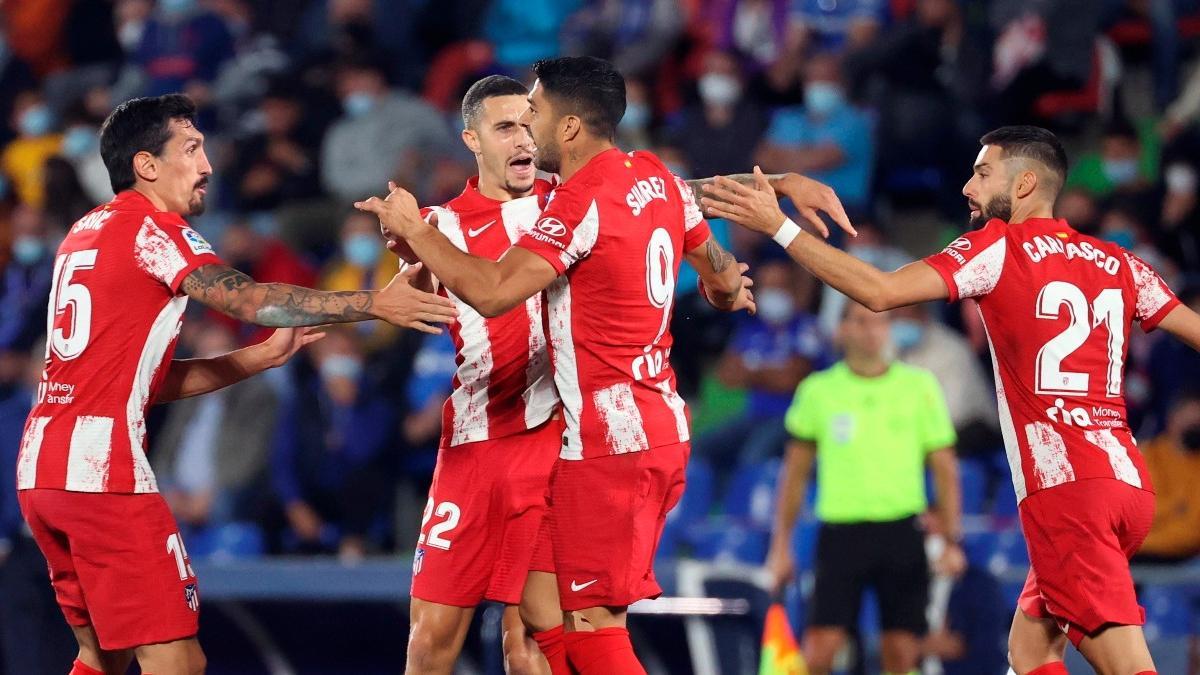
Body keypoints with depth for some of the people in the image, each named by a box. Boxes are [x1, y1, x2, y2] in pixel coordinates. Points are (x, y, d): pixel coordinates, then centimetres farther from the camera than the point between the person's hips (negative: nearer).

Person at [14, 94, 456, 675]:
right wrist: (375, 304, -19)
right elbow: (250, 300, -19)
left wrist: (263, 356, 16)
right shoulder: (150, 228, -5)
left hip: (41, 468, 9)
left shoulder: (85, 235, 21)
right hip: (103, 473, -9)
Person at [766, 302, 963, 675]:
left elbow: (944, 468, 7)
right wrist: (781, 545, 10)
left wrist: (951, 539, 0)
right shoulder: (818, 390, 5)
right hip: (841, 530, 0)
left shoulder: (919, 386, 4)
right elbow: (795, 472, 13)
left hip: (903, 532, 0)